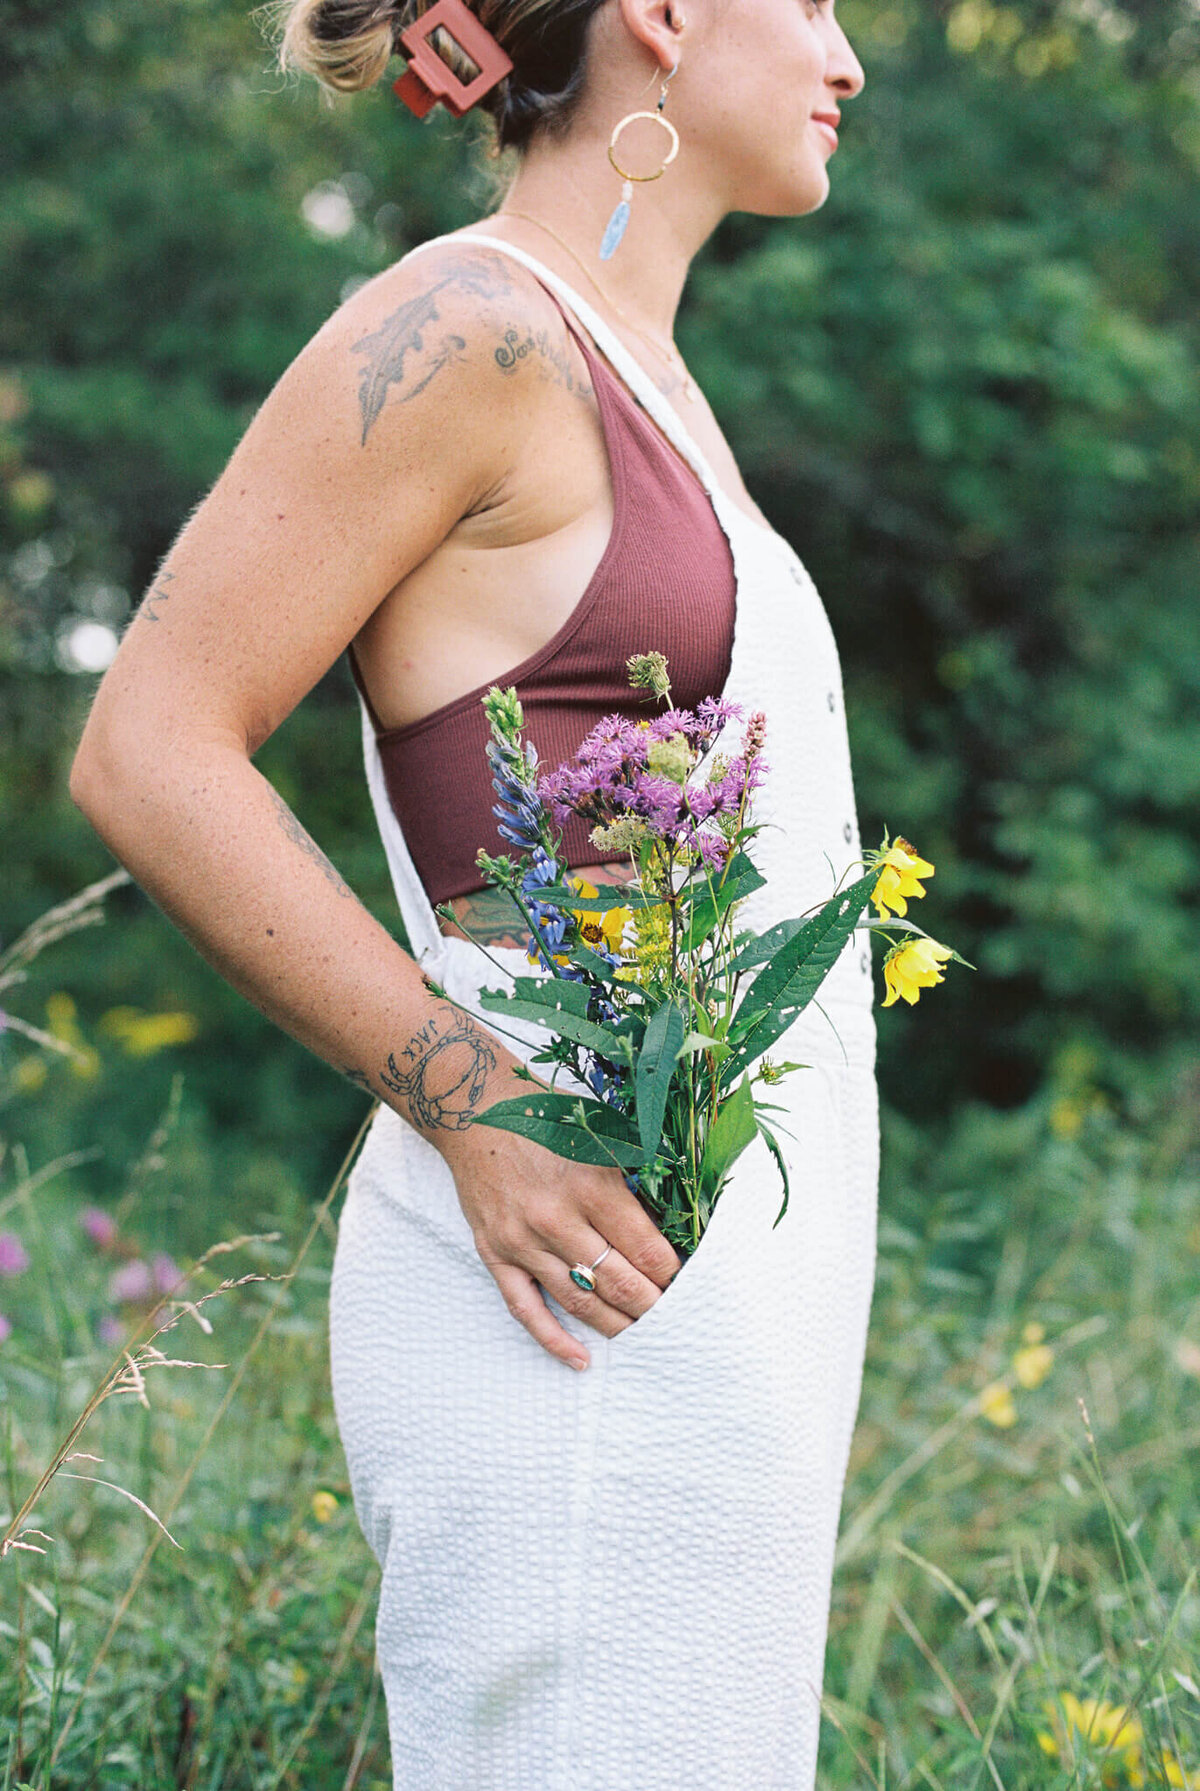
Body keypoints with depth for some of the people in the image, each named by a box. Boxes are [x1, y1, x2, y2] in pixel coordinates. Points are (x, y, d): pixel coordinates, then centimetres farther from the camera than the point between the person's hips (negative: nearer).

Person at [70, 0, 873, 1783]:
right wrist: (479, 1107, -17)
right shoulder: (464, 327, -11)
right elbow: (148, 758, -15)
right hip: (591, 1311, -9)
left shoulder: (630, 365, 17)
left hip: (732, 1285, 9)